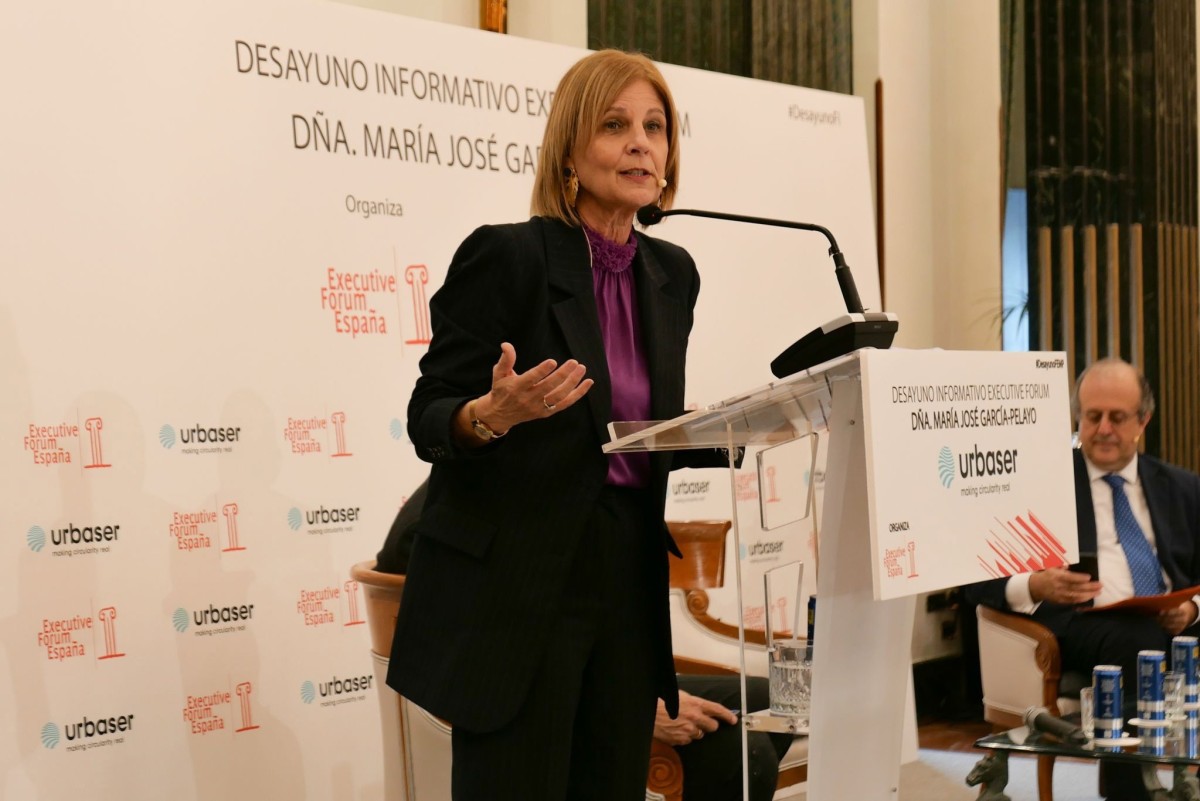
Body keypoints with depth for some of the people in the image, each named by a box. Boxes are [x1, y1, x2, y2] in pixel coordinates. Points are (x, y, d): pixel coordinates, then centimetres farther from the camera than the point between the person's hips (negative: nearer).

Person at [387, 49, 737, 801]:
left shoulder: (672, 273, 9)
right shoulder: (505, 254, -10)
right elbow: (429, 420, -8)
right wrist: (494, 414, -29)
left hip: (628, 584, 6)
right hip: (512, 589, -6)